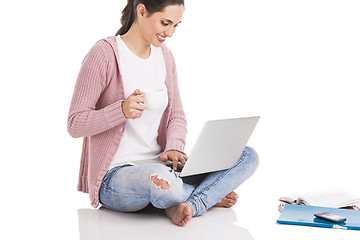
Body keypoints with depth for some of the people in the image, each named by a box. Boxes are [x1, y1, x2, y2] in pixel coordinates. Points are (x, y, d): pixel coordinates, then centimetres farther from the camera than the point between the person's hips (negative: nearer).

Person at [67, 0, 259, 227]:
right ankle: (209, 196, -10)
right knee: (158, 178, -42)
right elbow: (75, 124, -11)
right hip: (114, 176, -6)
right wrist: (122, 110, -28)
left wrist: (174, 148, -9)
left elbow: (177, 116, 13)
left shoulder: (165, 56, 10)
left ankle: (187, 206, -24)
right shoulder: (104, 54, -11)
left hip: (160, 165, 7)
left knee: (248, 156, -7)